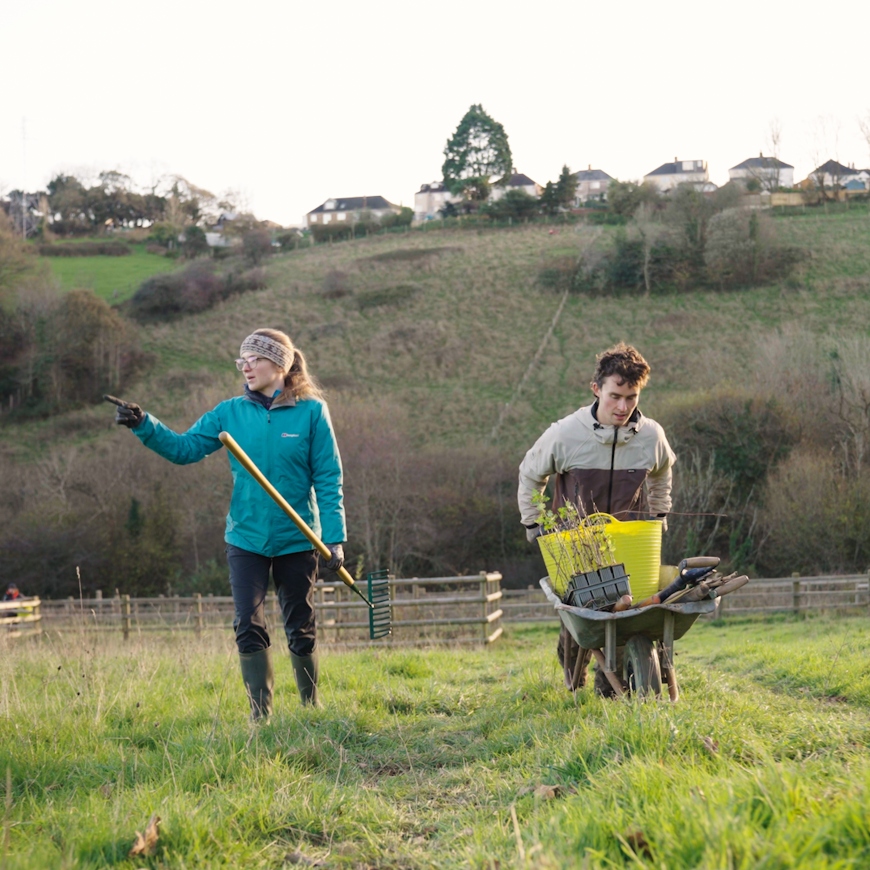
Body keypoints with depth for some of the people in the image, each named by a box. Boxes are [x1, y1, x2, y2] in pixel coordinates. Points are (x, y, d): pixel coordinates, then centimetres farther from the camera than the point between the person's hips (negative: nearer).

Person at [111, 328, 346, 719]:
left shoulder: (311, 411, -7)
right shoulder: (231, 413, 0)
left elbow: (328, 478, -7)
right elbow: (185, 448, -3)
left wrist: (334, 537, -10)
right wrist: (145, 426, -18)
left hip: (297, 540, -2)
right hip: (245, 539, 2)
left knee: (300, 631, 10)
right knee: (249, 627, -6)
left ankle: (311, 708, 29)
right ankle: (261, 716, 4)